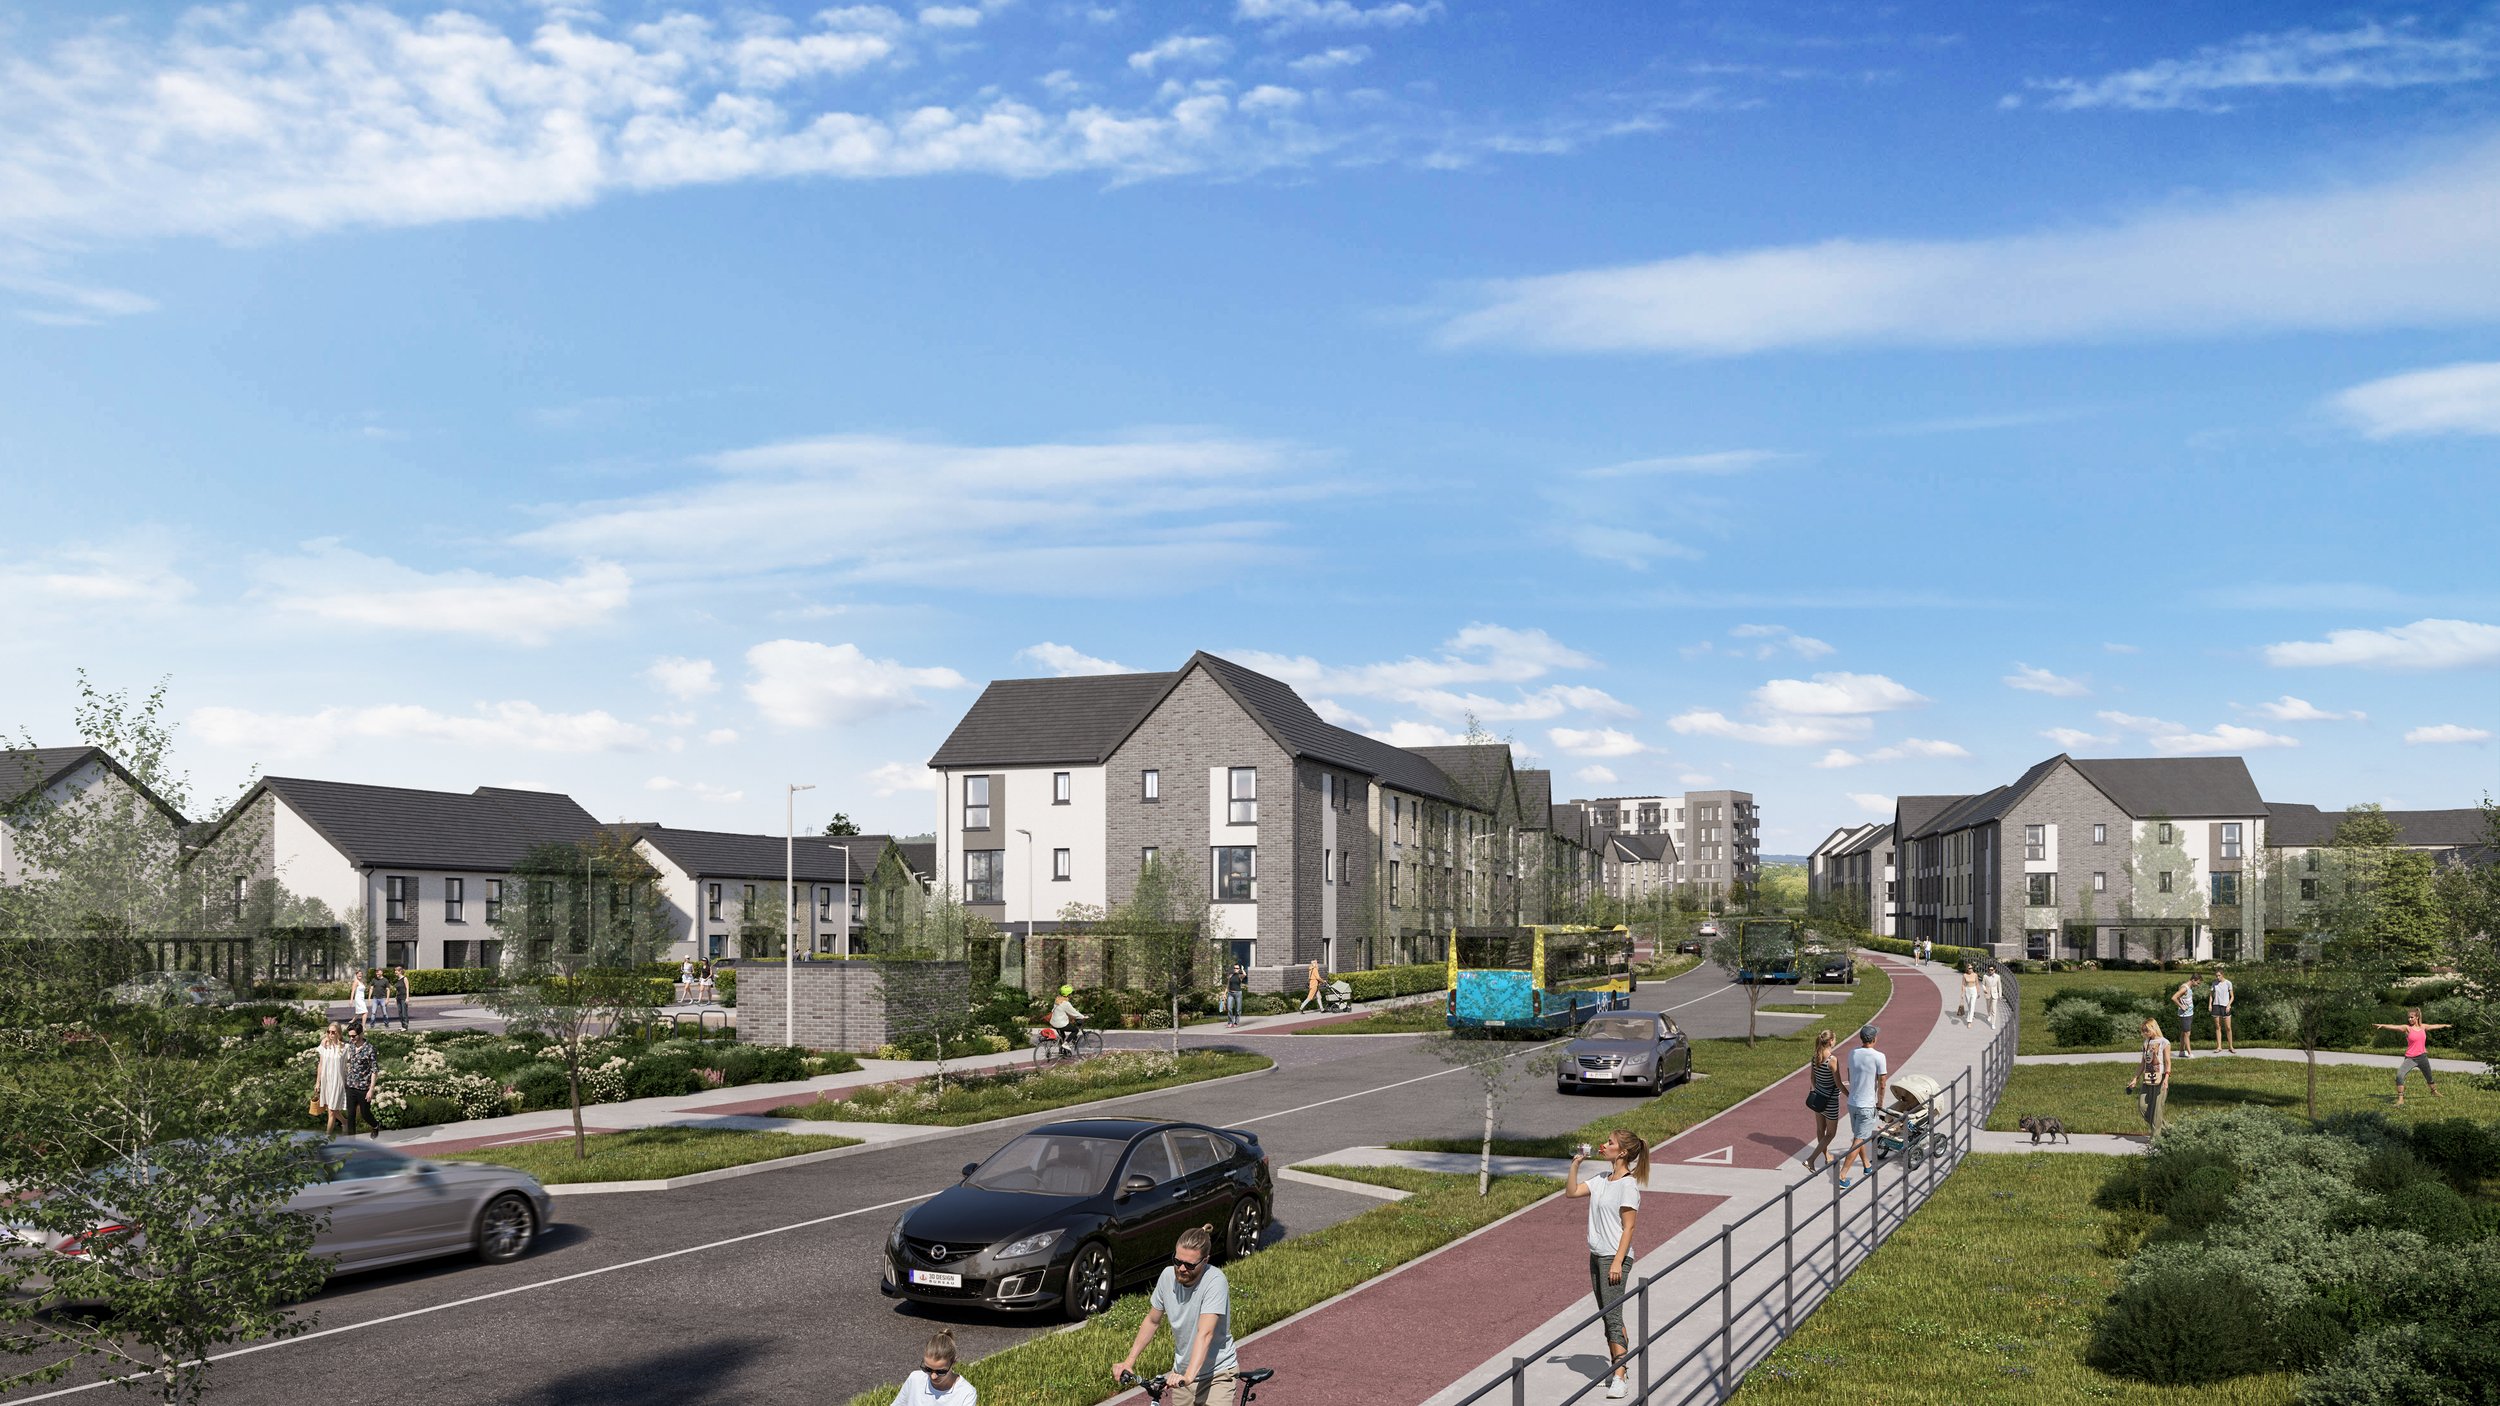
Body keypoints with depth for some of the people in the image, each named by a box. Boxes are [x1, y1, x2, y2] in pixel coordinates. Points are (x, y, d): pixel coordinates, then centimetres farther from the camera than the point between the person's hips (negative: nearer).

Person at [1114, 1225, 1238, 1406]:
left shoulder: (1214, 1281, -23)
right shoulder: (1168, 1276, -7)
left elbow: (1205, 1334, -33)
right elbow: (1152, 1321, 7)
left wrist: (1189, 1375, -43)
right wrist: (1129, 1361, 0)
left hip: (1217, 1374, -5)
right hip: (1181, 1373, 5)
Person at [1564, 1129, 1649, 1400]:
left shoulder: (1628, 1185, -14)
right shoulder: (1601, 1179, 10)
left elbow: (1628, 1228, -16)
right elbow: (1571, 1192, 13)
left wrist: (1617, 1262, -19)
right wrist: (1576, 1163, 4)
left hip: (1615, 1258, -9)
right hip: (1597, 1256, 9)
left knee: (1613, 1317, -11)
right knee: (1607, 1316, 13)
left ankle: (1620, 1380, -10)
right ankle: (1620, 1364, 22)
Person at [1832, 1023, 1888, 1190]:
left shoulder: (1852, 1053, 0)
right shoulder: (1879, 1057, -18)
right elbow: (1882, 1084, -13)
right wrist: (1880, 1103, 3)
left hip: (1852, 1102, 6)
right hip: (1867, 1106, -6)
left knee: (1859, 1136, 23)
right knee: (1859, 1140, -1)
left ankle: (1866, 1164, 42)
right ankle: (1842, 1175, -6)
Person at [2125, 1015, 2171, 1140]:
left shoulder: (2164, 1043, -5)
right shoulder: (2146, 1043, 13)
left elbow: (2167, 1063, -8)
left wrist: (2166, 1078, -21)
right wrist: (2136, 1078, 16)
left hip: (2159, 1079, -6)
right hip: (2147, 1079, 6)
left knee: (2156, 1107, -4)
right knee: (2142, 1106, 1)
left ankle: (2156, 1135, 4)